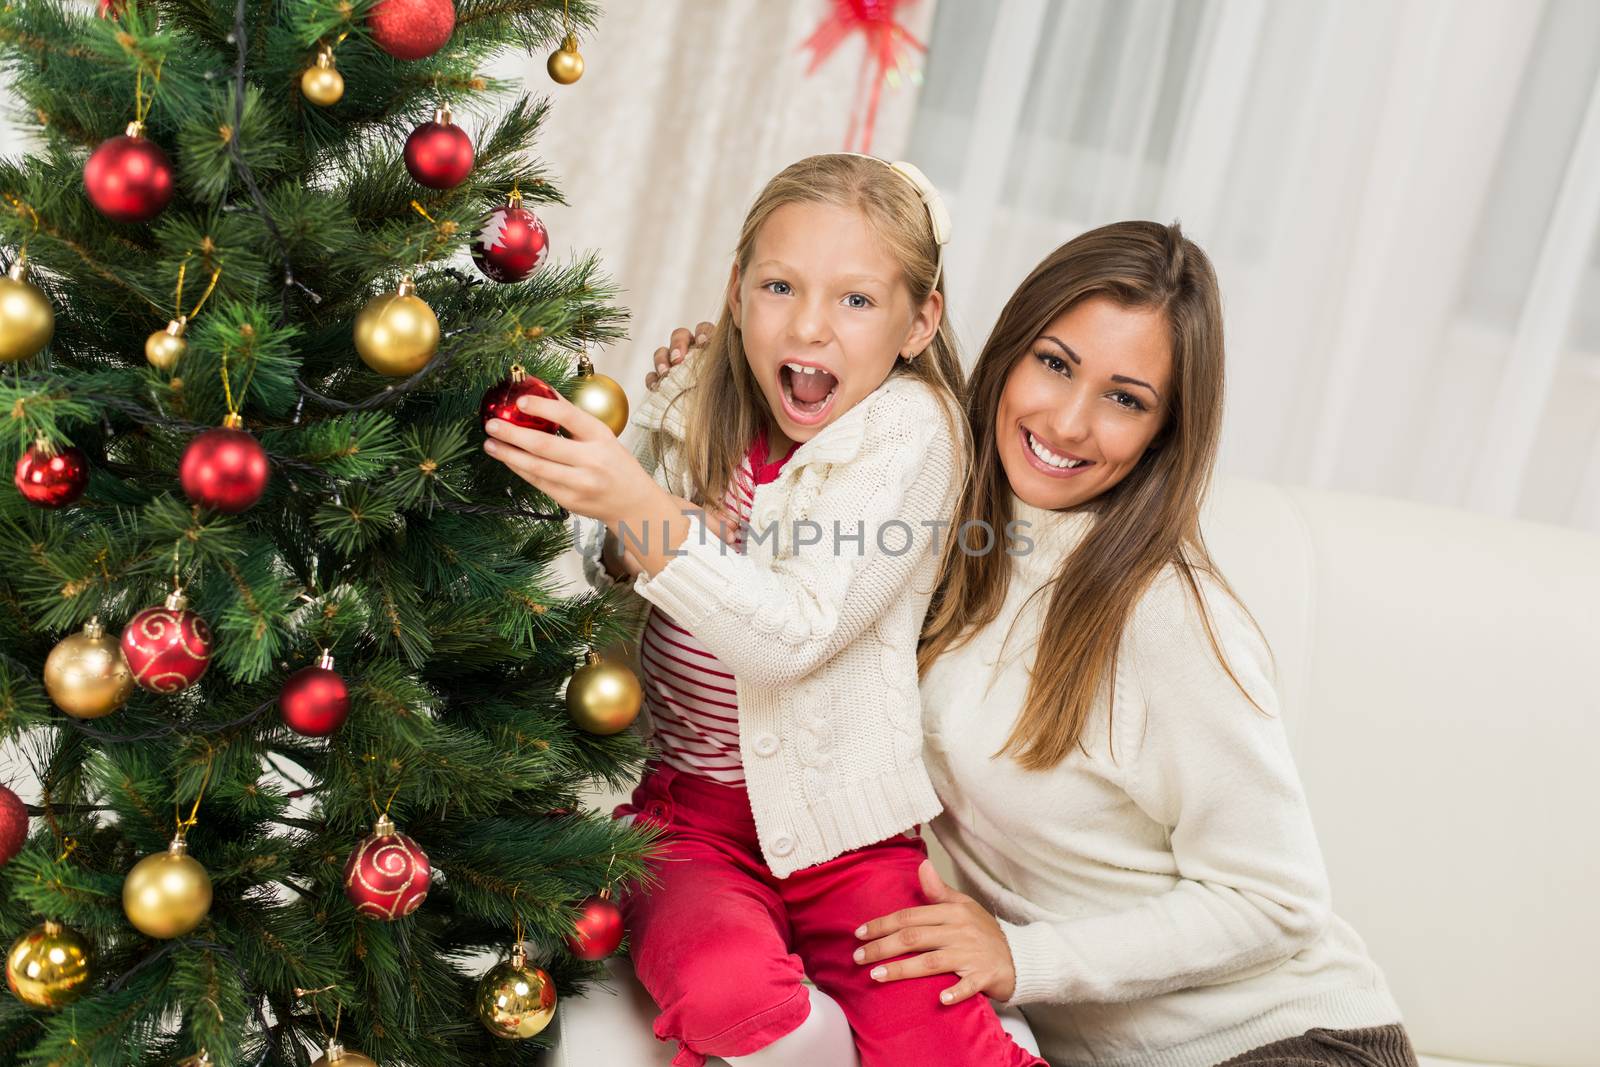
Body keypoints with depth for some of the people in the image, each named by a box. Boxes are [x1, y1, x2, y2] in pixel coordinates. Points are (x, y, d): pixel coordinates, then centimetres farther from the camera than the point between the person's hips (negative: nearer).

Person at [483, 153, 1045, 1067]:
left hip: (841, 821, -3)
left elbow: (796, 636, -23)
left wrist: (638, 506, -33)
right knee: (723, 992, -26)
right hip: (687, 807, 3)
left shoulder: (910, 430, -11)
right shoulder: (692, 411, 3)